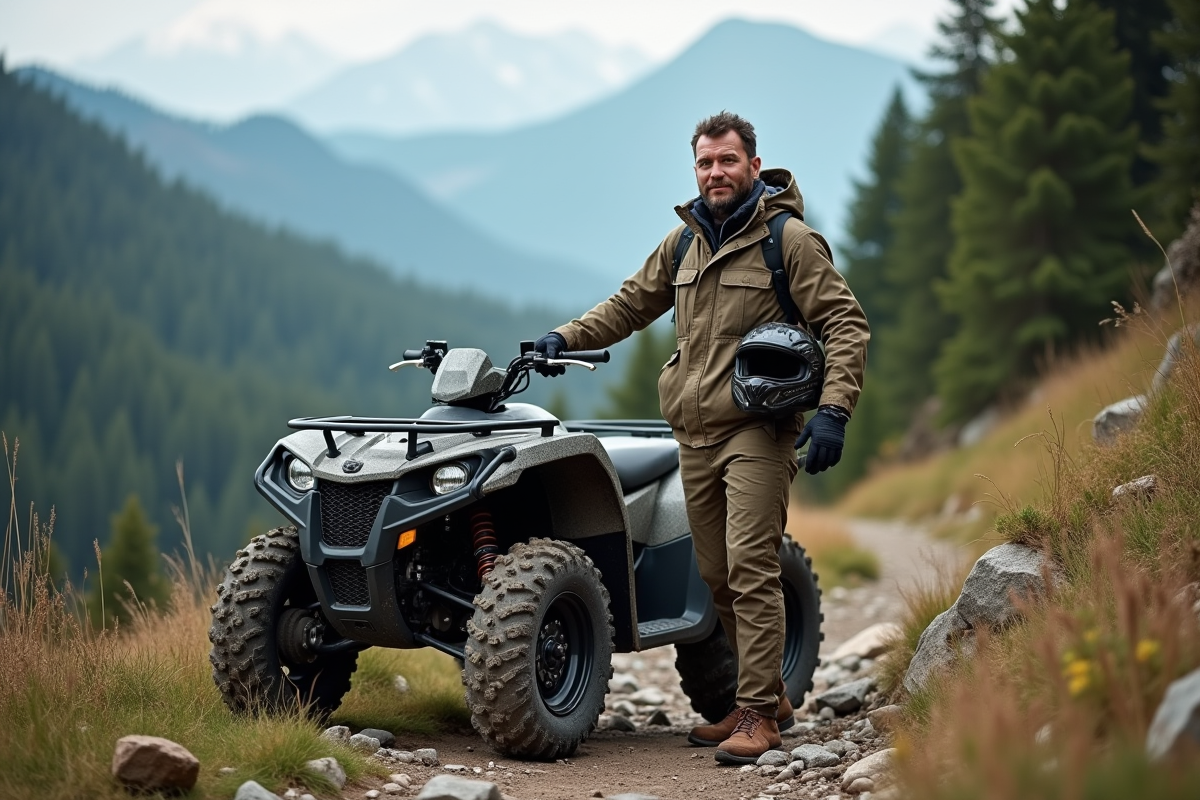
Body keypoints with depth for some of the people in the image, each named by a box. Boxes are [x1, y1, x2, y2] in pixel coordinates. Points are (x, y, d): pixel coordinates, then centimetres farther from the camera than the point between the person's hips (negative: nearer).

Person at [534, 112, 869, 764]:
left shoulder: (789, 238, -3)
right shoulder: (684, 240, 16)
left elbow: (845, 323, -6)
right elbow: (633, 303, 27)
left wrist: (833, 410, -18)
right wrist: (566, 338, 12)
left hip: (757, 430, -6)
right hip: (694, 434, 6)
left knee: (751, 568, -13)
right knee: (717, 576, 8)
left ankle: (758, 714, -8)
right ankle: (767, 696, 21)